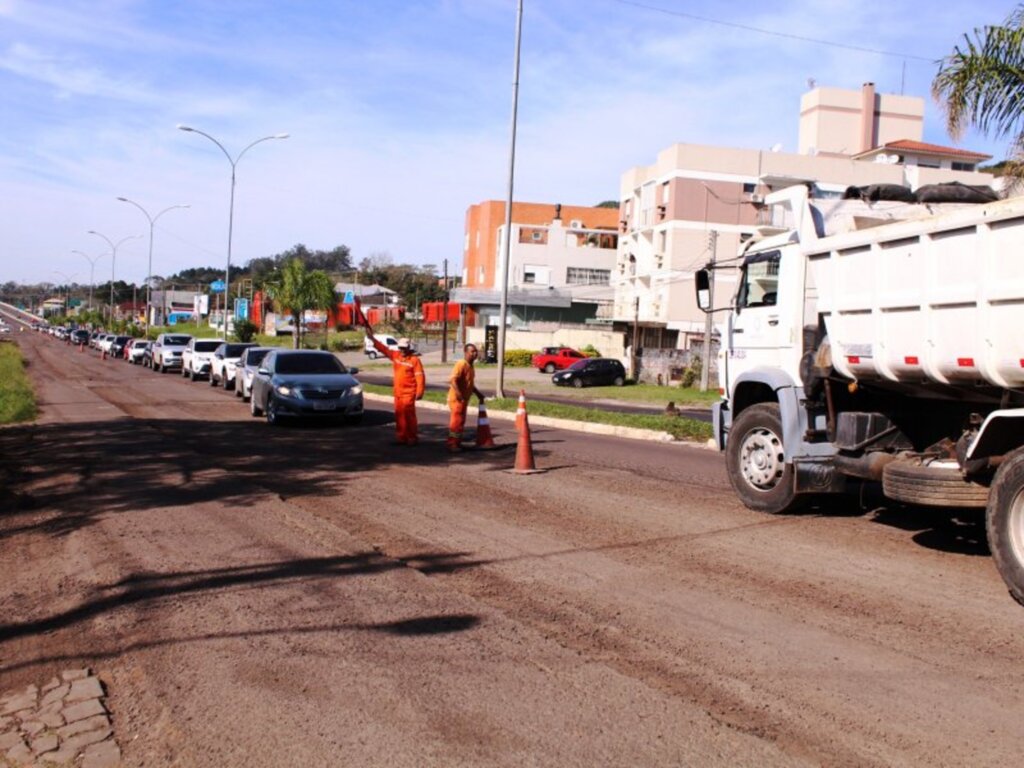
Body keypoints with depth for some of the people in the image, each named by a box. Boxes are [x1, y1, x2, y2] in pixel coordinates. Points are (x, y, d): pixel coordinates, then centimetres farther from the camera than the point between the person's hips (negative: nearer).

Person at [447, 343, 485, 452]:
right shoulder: (461, 364, -17)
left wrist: (478, 394, 23)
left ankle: (457, 443, 23)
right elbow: (452, 380, -26)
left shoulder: (471, 366, 13)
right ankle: (452, 444, 1)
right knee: (457, 421, -6)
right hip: (457, 398, -9)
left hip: (464, 399, 9)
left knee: (460, 422, 15)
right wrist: (458, 393, -35)